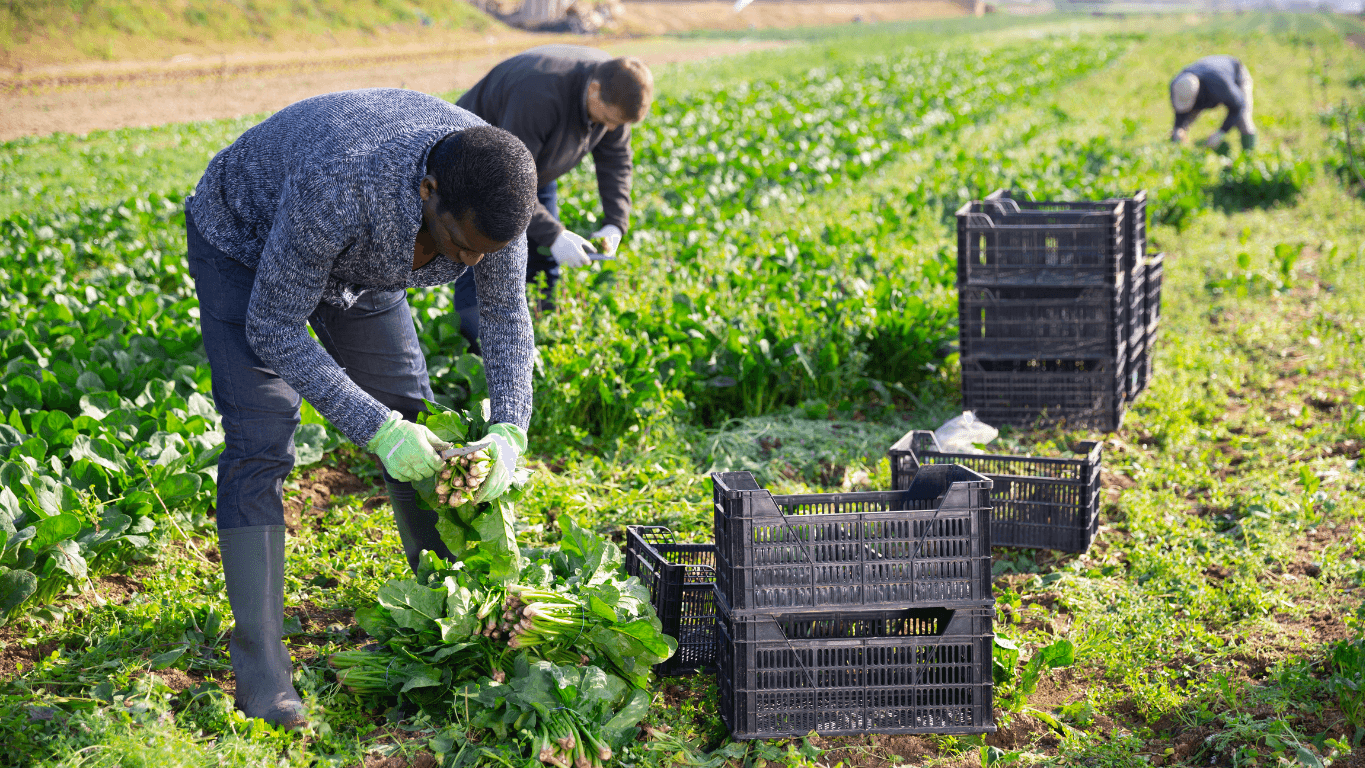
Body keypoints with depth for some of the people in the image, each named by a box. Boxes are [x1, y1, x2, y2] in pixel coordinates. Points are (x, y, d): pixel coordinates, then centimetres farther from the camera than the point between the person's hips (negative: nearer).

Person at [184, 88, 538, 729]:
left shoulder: (491, 189, -27)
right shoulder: (338, 187, -46)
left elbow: (506, 313, -10)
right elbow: (272, 330, -33)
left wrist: (508, 431, -25)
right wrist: (376, 429, -38)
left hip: (358, 260, 6)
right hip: (245, 244, -5)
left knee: (412, 418, 6)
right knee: (258, 445, -17)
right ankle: (260, 665, -14)